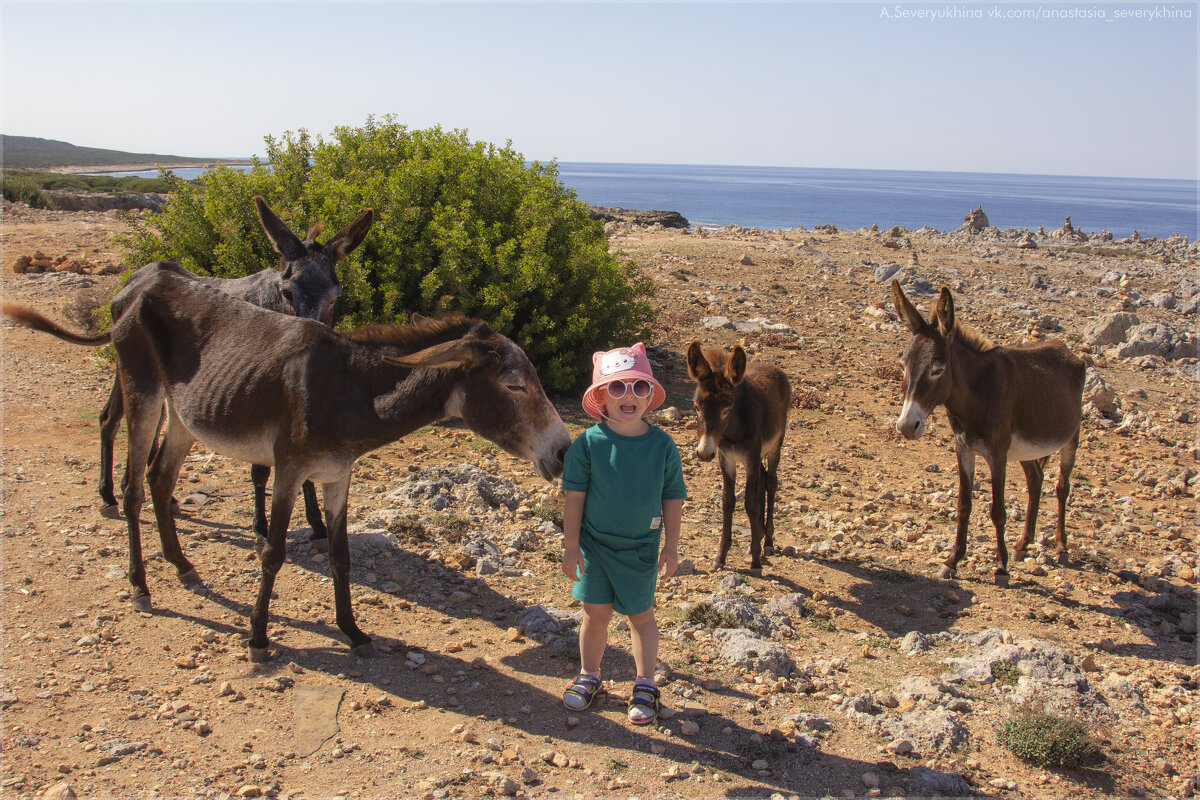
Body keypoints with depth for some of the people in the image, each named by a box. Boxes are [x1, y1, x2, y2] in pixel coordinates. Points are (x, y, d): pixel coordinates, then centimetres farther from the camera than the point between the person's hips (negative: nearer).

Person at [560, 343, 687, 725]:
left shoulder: (662, 445, -7)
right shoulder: (588, 443, -11)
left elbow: (673, 499, -1)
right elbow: (574, 496, -7)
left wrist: (671, 548, -1)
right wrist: (570, 547, -7)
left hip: (641, 550, 0)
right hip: (594, 546, 0)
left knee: (641, 616, 13)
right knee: (595, 614, 10)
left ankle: (645, 686, 28)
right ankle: (589, 676, 32)